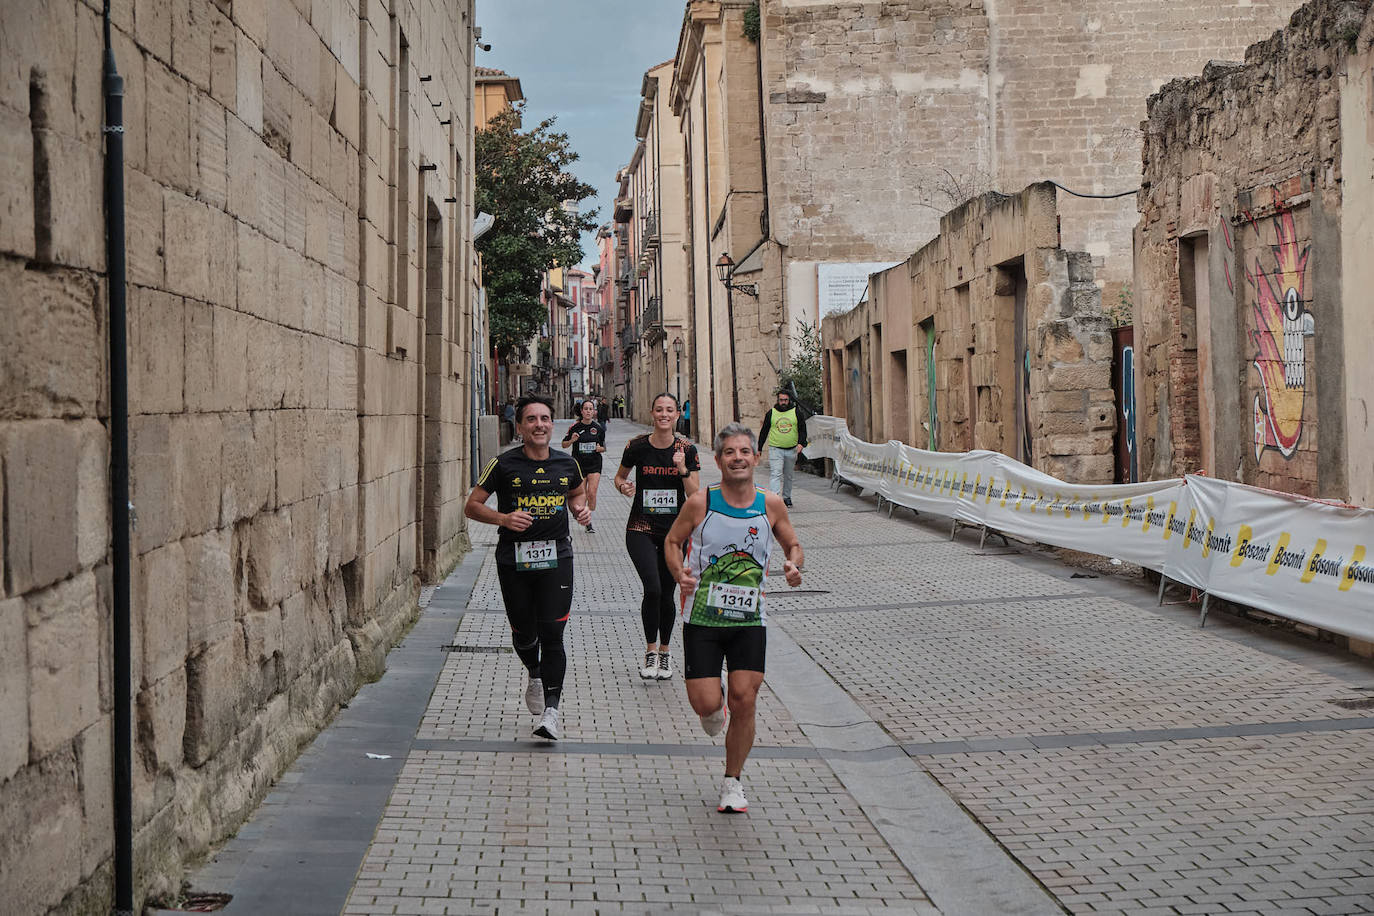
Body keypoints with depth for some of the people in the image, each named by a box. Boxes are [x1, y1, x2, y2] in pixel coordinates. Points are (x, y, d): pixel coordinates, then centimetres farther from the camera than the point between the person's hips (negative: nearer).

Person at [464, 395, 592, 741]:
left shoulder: (567, 463, 5)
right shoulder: (503, 465, -4)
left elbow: (578, 492, 26)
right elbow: (472, 506, -1)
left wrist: (580, 508, 3)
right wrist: (504, 518, -18)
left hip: (556, 559, 0)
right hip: (514, 560, 0)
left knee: (551, 634, -9)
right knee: (523, 634, 11)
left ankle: (551, 710, -6)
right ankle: (534, 675, 44)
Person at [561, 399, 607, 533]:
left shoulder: (599, 428, 0)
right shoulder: (575, 427, -4)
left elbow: (604, 447, 11)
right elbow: (564, 445, 4)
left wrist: (600, 448, -12)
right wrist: (571, 440, -16)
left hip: (594, 465, 0)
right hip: (579, 465, 0)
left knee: (592, 493, -16)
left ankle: (589, 520, -4)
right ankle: (587, 523, 21)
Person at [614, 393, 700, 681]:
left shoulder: (687, 450, -3)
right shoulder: (637, 446, -6)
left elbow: (695, 496, -5)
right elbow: (620, 476, 11)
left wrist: (683, 470, -19)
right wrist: (623, 486, -11)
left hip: (675, 530, 2)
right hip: (641, 529, -2)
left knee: (667, 595, 8)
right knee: (652, 589, -19)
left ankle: (664, 651, 30)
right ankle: (650, 650, -1)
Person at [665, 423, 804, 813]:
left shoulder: (771, 505, -2)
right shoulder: (700, 503, -7)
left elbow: (793, 545, 13)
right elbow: (673, 541, 7)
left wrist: (794, 566, -9)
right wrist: (679, 572, -12)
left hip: (749, 620, 1)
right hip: (702, 619, -1)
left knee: (744, 701, -5)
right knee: (706, 704, -7)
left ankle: (732, 782, 15)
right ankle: (714, 708, 34)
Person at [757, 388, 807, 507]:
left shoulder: (796, 412, 5)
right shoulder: (771, 413, 4)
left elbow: (802, 429, 5)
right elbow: (764, 432, 10)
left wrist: (801, 443, -12)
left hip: (792, 450, 2)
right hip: (775, 449, -2)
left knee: (788, 476, 13)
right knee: (775, 474, -15)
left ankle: (787, 497, 27)